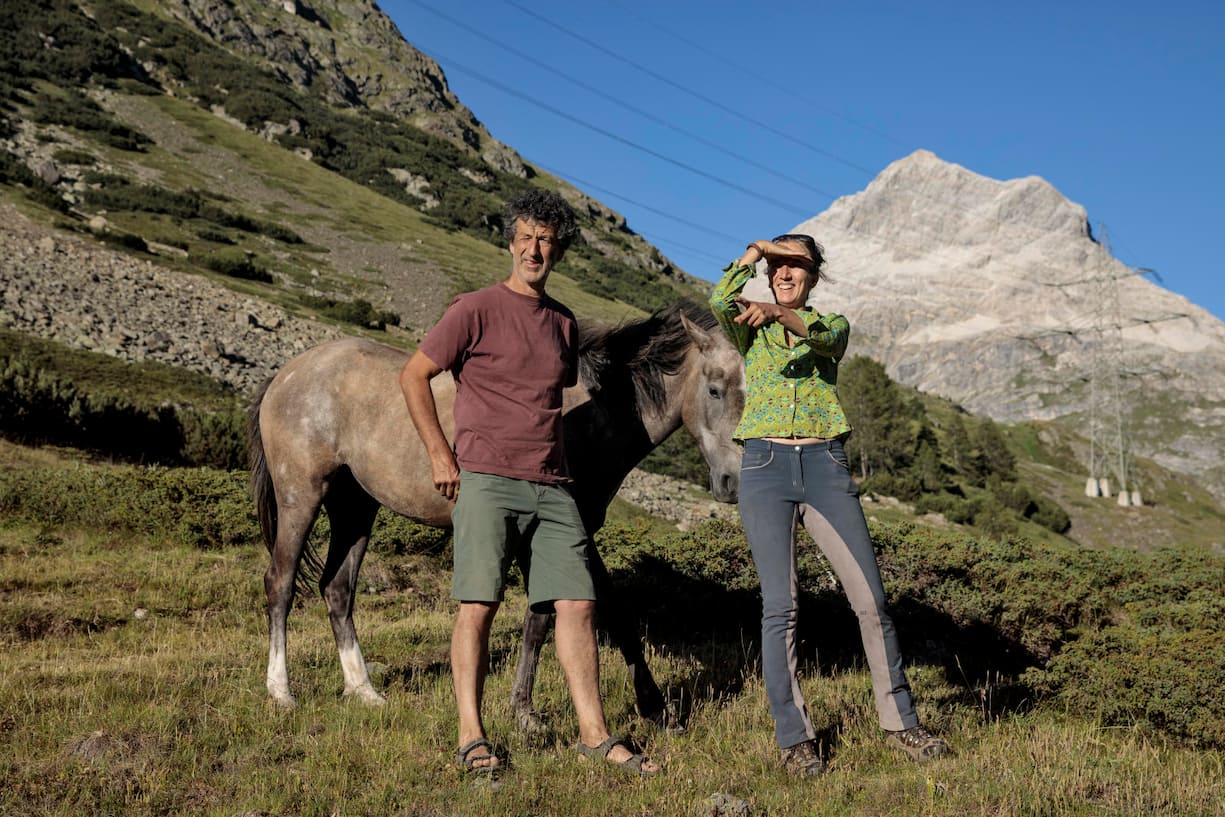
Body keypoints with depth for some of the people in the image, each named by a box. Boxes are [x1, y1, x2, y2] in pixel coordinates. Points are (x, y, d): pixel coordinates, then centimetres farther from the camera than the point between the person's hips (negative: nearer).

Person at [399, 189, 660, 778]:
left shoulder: (563, 323, 16)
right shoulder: (476, 310, -1)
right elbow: (413, 376, -1)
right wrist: (439, 454, -6)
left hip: (551, 486, 5)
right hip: (485, 479, -5)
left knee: (577, 603, 2)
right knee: (478, 604, -6)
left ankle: (594, 734, 9)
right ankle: (471, 737, 3)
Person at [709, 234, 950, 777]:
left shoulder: (832, 325, 15)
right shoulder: (751, 331, 15)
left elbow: (822, 337, -12)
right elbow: (720, 300, -9)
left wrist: (781, 313, -31)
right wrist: (756, 250, 2)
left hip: (825, 467, 1)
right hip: (765, 467, -1)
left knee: (871, 598, -2)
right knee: (780, 606, -7)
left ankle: (900, 722, 13)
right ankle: (794, 738, 2)